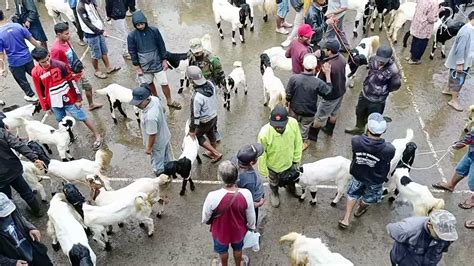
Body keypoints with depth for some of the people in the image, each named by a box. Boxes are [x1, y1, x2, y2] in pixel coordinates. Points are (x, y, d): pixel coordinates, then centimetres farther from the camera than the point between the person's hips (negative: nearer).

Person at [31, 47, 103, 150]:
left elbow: (71, 81, -9)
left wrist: (78, 99, -6)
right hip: (54, 103, 2)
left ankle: (97, 136, 21)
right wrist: (46, 107, 8)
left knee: (82, 118, 8)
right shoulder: (35, 72, -11)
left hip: (69, 99, -2)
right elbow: (40, 91, 1)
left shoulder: (60, 65, -18)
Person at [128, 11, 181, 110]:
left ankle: (170, 101, 25)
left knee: (164, 83, 5)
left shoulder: (154, 30, -12)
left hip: (157, 63, -1)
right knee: (149, 83, 18)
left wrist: (164, 60, 0)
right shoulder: (131, 36, -12)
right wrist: (137, 68, -4)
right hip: (144, 66, 1)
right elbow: (132, 53, -5)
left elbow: (161, 46, -3)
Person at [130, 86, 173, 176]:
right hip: (165, 136, 8)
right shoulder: (155, 99, -19)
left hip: (157, 143, -8)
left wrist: (149, 148, -13)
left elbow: (152, 135, -30)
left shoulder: (150, 117, -44)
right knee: (167, 157, 33)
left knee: (158, 163, 20)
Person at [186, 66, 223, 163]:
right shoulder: (210, 84, -16)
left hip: (205, 121, -7)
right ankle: (213, 152, 52)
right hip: (214, 116, 7)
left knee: (197, 136, 20)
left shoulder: (197, 96, -37)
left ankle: (216, 154, 23)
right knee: (211, 134, 29)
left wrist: (192, 130, -13)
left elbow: (195, 115, -27)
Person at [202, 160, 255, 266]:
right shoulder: (246, 194, -33)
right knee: (237, 248, 34)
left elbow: (206, 216, -18)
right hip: (238, 230, 1)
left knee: (223, 250, 32)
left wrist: (206, 221, 7)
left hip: (221, 231, -1)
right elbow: (251, 216, -14)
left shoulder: (213, 196, -38)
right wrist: (251, 226, 8)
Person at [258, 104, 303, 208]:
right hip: (273, 165, -2)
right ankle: (274, 193, 64)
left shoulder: (293, 123, -33)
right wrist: (263, 171, -8)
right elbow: (261, 155, -22)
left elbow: (298, 143, -13)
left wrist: (296, 159, 0)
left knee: (291, 179, 34)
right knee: (274, 183, 30)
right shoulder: (264, 133, -40)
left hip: (289, 162, 3)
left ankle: (291, 188, 69)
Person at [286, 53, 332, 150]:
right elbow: (328, 91, -9)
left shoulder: (294, 78, -26)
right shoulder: (318, 82, -29)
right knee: (304, 129, 26)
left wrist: (287, 101, 8)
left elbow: (288, 96, -16)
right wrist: (328, 74, -10)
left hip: (294, 110, 1)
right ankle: (303, 143, 50)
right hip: (309, 113, -1)